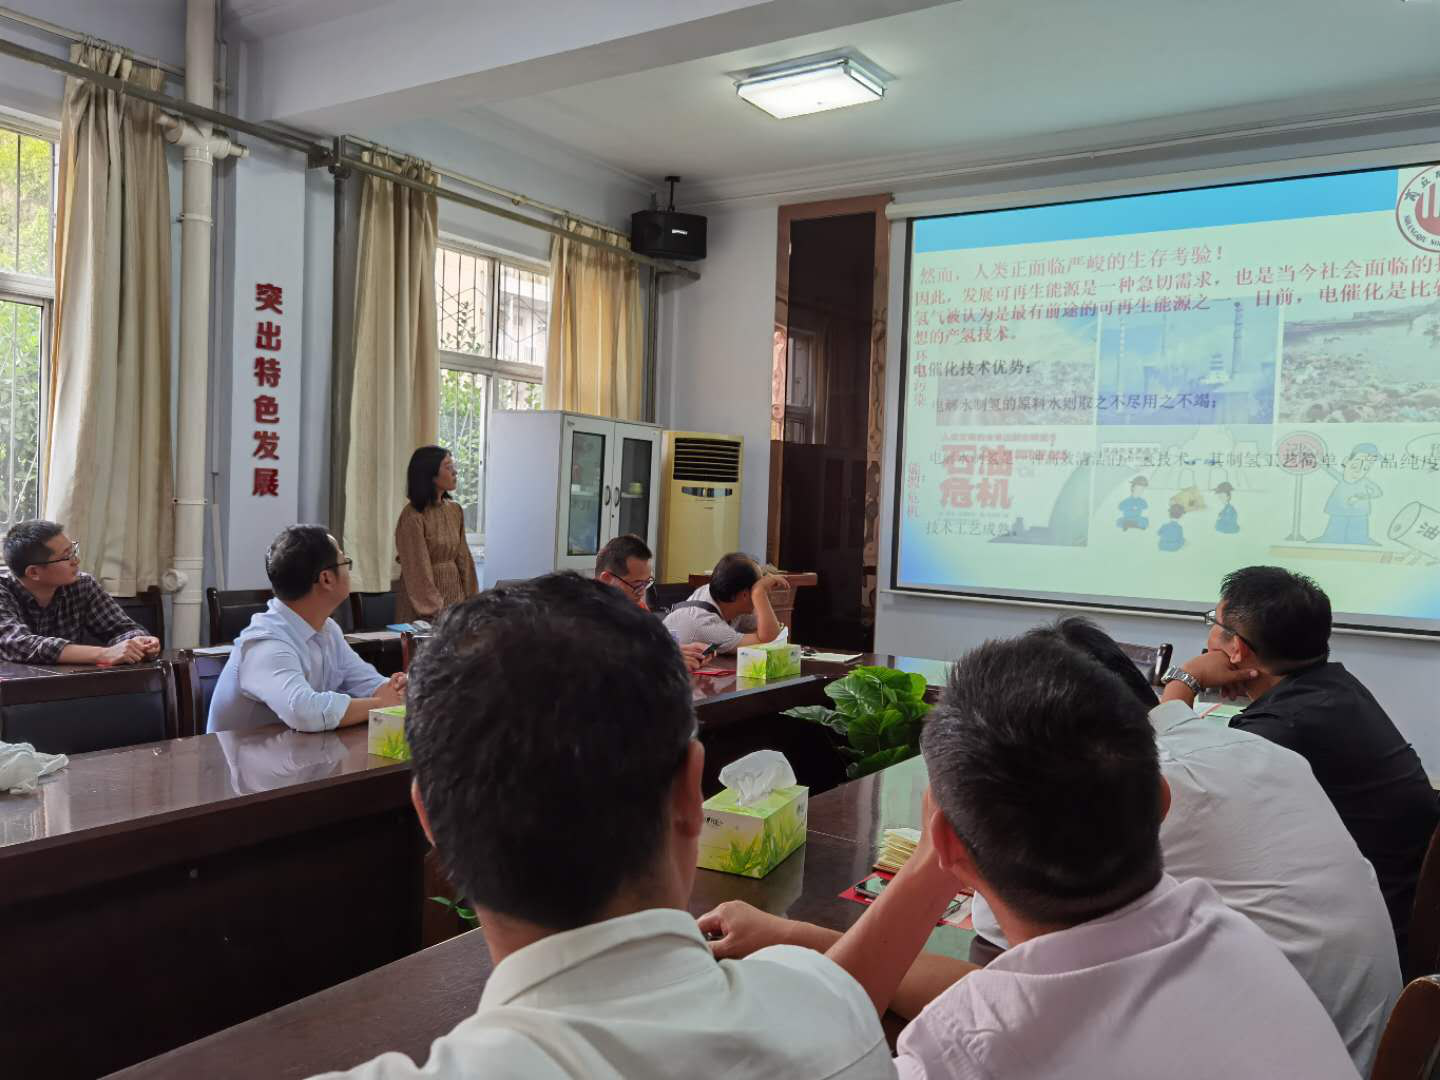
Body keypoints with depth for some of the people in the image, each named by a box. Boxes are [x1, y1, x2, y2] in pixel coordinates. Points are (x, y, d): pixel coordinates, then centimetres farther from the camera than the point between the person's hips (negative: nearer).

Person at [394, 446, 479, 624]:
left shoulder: (455, 510, 4)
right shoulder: (413, 517, -16)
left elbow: (463, 558, 8)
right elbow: (418, 570, -16)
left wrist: (472, 599, 3)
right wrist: (434, 611, -17)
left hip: (454, 590, 6)